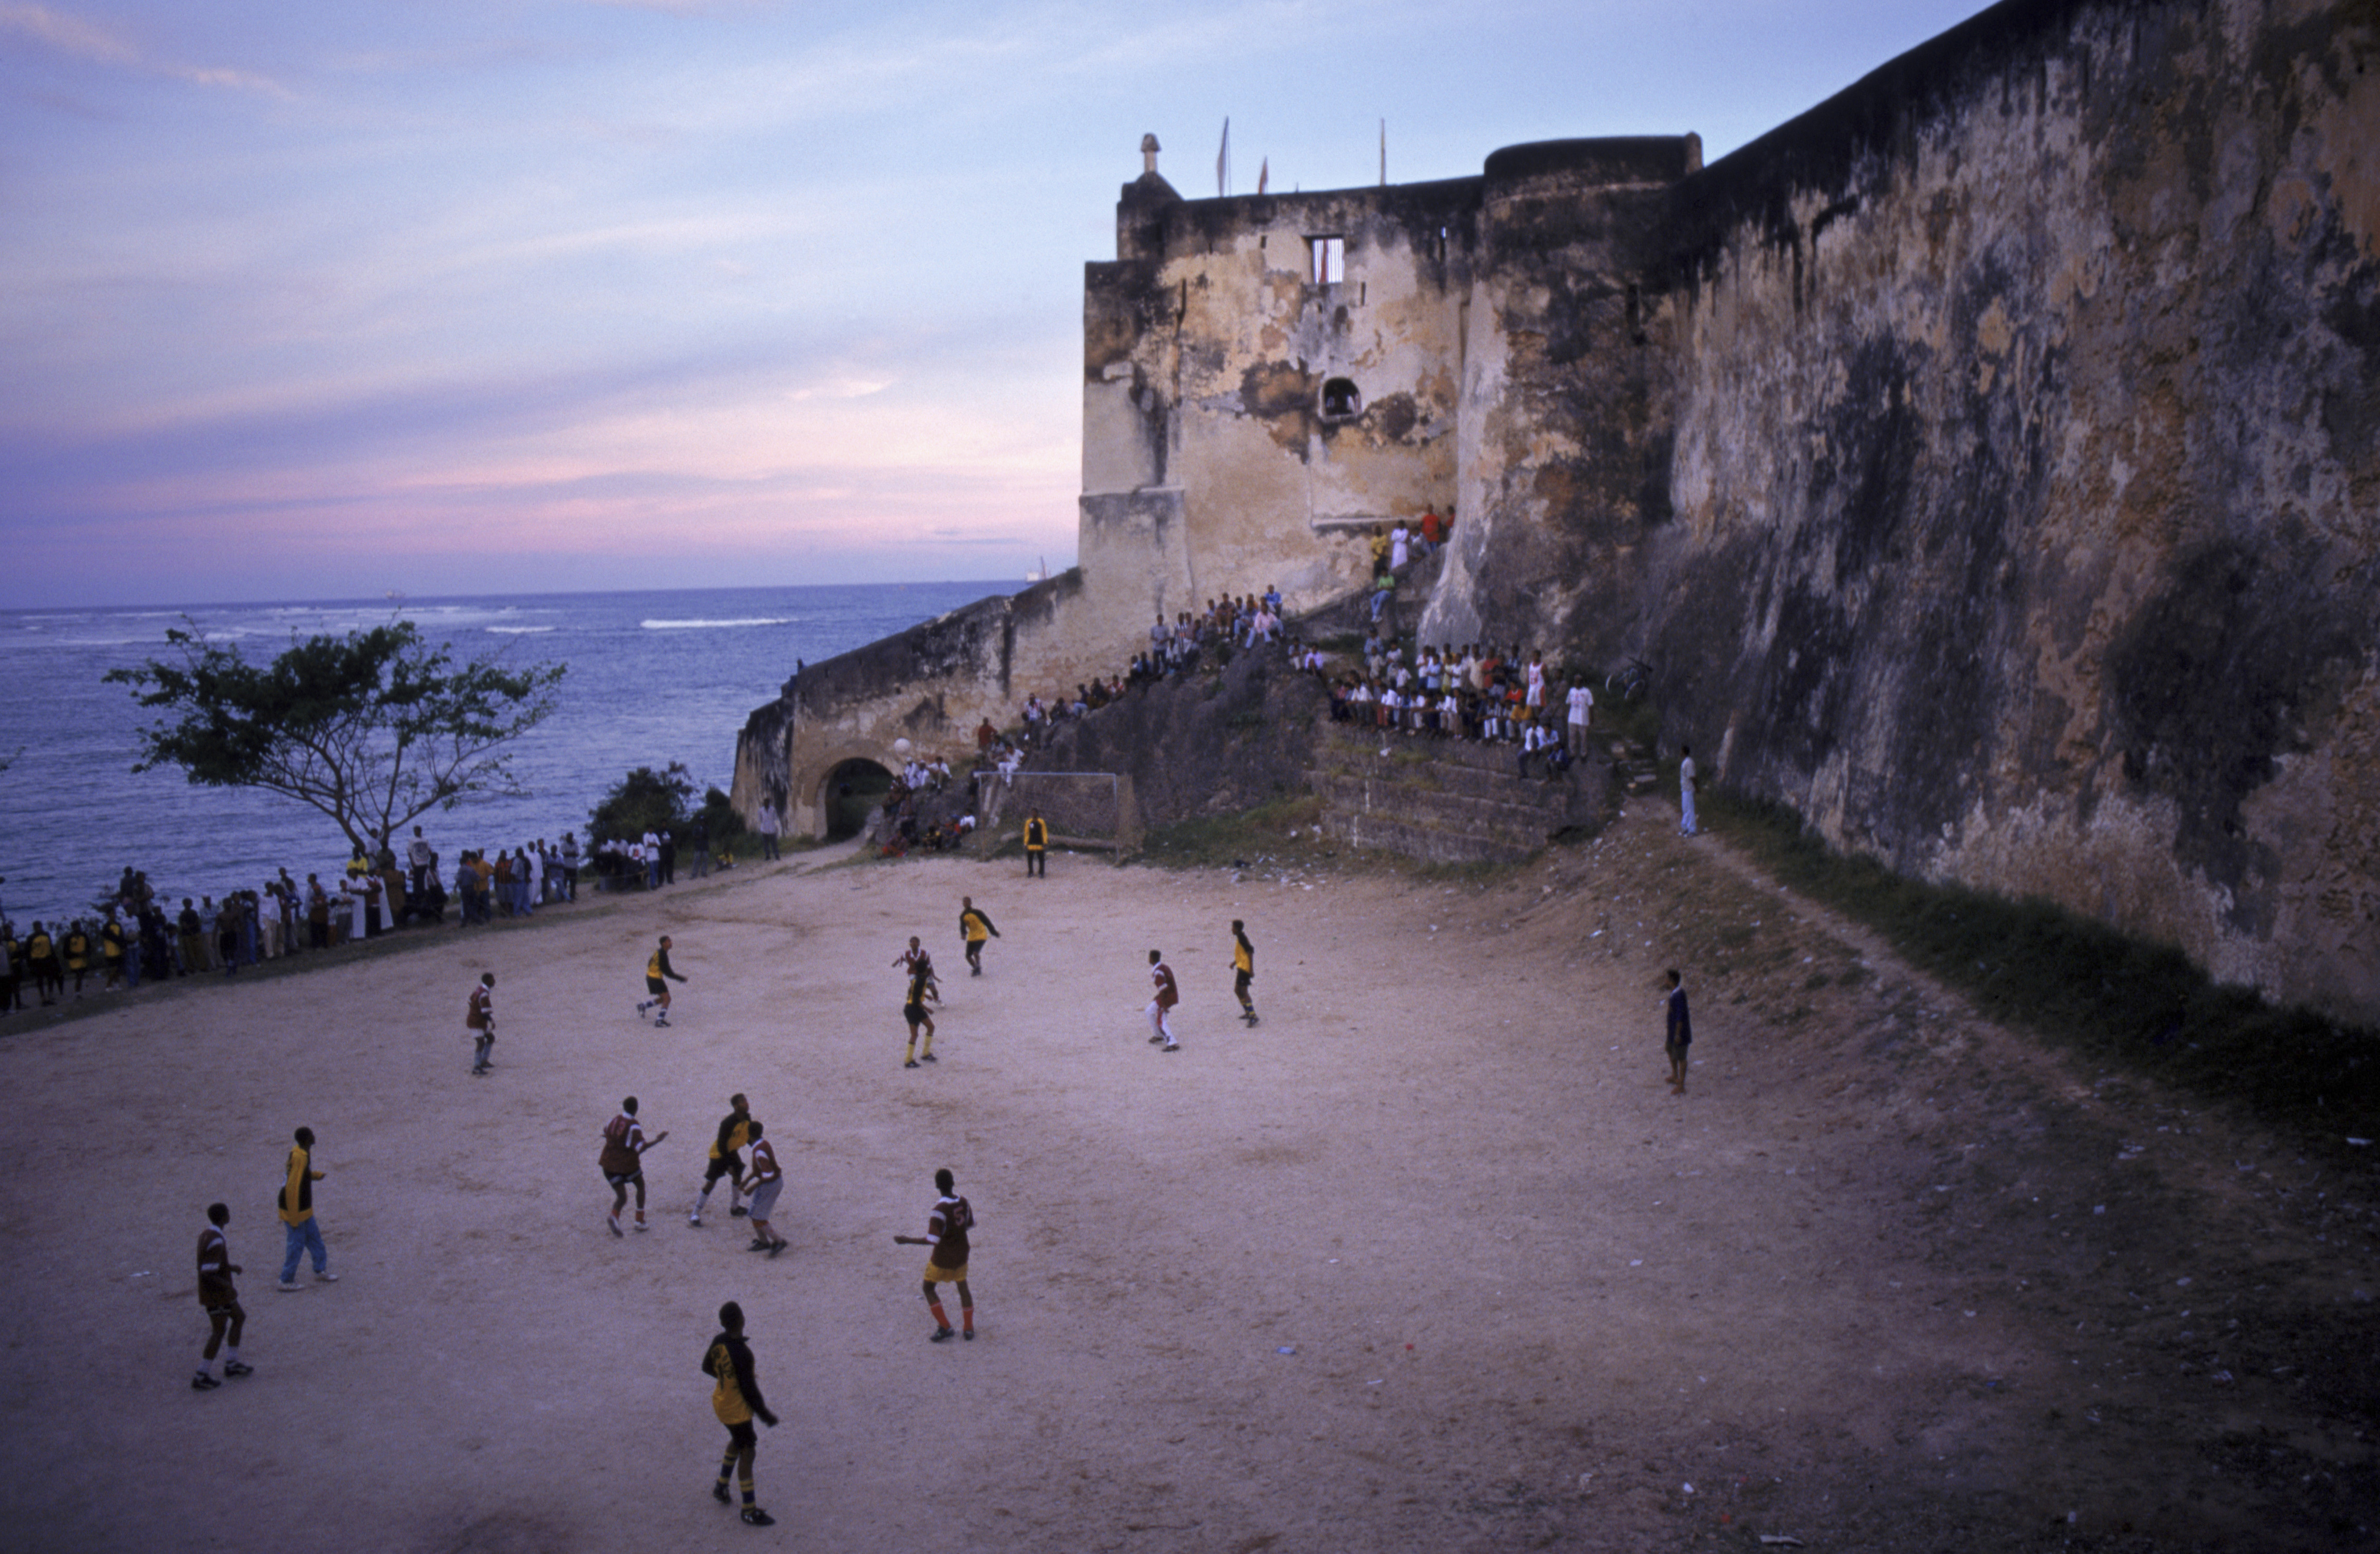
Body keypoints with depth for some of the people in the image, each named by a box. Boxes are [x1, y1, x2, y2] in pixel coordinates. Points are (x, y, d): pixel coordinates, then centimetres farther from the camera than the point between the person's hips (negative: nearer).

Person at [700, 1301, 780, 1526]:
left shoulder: (718, 1342, -8)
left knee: (738, 1442, 30)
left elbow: (707, 1367, 10)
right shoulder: (741, 1354, -33)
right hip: (737, 1409, -8)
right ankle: (749, 1511, 10)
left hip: (721, 1401, 8)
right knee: (747, 1453, 2)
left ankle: (722, 1486, 43)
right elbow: (748, 1389, -25)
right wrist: (764, 1414, -13)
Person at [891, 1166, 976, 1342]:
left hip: (942, 1258, -6)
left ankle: (945, 1327, 12)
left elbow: (932, 1240, -29)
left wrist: (907, 1240, -22)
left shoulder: (939, 1210, -27)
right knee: (963, 1287, 21)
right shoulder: (964, 1203, -8)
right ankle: (969, 1330, 26)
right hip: (961, 1255, 6)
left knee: (928, 1288, 15)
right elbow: (971, 1224, 9)